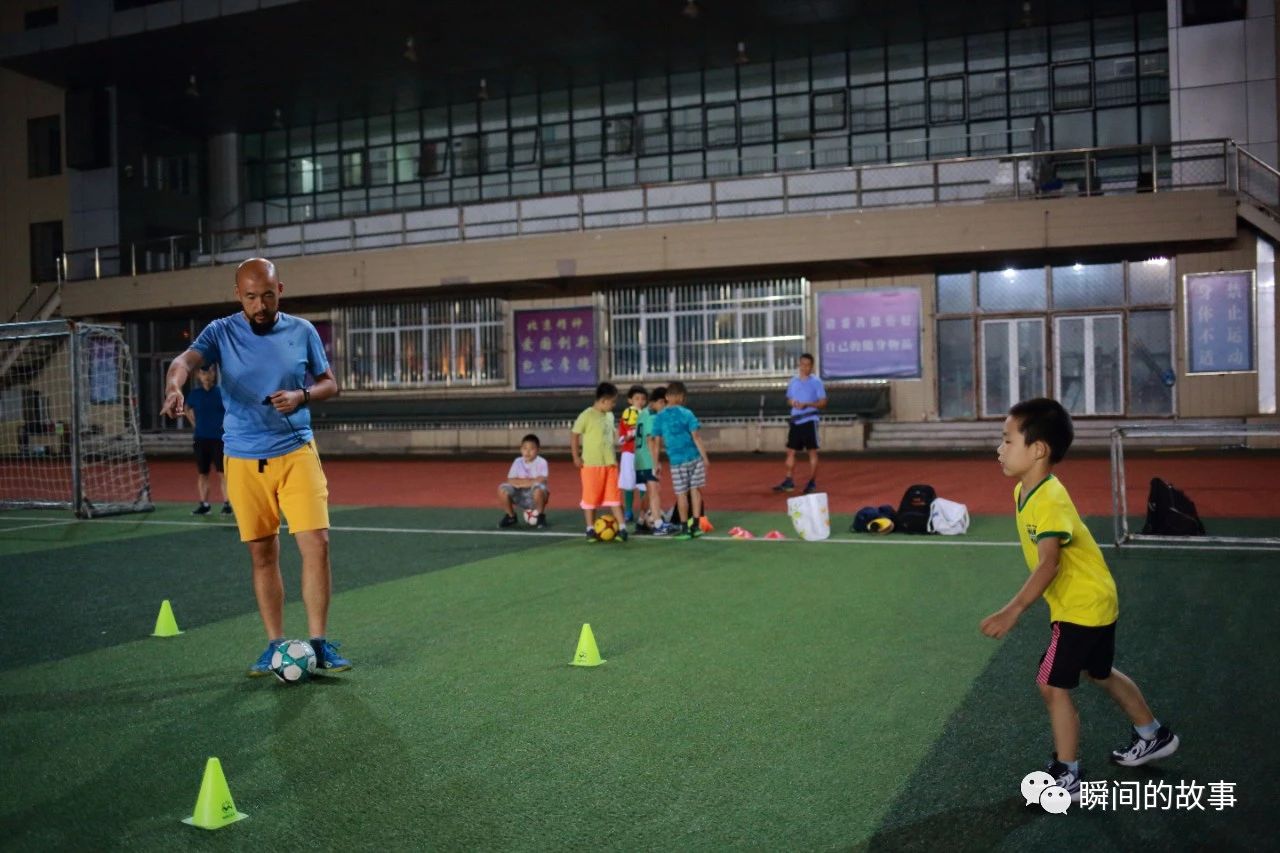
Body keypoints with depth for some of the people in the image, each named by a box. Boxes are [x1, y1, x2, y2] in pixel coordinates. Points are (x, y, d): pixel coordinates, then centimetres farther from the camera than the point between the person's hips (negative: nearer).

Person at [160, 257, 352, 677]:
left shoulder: (302, 331, 3)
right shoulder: (221, 332, -1)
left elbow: (329, 383, 10)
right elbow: (184, 361, -19)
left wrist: (302, 396, -12)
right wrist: (174, 388, -42)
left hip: (297, 453, 0)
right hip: (244, 461, 0)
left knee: (316, 545, -9)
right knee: (262, 555, 7)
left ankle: (319, 642, 2)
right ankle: (275, 645, 19)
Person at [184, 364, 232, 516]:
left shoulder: (221, 392, -3)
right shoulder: (195, 394, 5)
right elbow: (188, 410, 23)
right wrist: (196, 425, 12)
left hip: (219, 438, -3)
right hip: (201, 439, 3)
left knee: (222, 473, -5)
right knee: (202, 473, 7)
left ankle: (226, 504, -2)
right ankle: (204, 505, 14)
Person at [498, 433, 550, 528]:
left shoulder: (541, 462, -10)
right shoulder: (517, 462, 0)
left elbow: (541, 481, -24)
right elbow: (511, 481, -9)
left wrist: (520, 482, -15)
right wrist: (530, 481, -19)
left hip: (536, 498, -3)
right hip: (521, 497, 3)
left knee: (538, 488, -38)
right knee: (502, 489, -21)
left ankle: (540, 516, -8)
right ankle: (511, 516, 5)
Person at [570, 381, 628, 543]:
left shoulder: (610, 416, 9)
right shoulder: (587, 415, -12)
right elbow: (574, 435, -9)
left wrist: (612, 455, 15)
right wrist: (576, 457, -11)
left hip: (610, 463, 6)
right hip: (591, 463, -6)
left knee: (614, 496, 5)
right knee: (591, 497, 3)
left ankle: (622, 527, 7)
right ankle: (590, 529, 13)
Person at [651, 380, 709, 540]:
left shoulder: (659, 418, 0)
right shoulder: (687, 414, -3)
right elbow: (696, 437, -5)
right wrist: (705, 457, 0)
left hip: (676, 461, 0)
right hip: (694, 457, 0)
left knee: (681, 494, 6)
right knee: (695, 490, 11)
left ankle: (685, 529, 11)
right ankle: (696, 525, 14)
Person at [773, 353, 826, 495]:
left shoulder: (816, 382, -4)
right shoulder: (793, 381, 10)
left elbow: (823, 402, -6)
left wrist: (807, 404, -19)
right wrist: (792, 403, -6)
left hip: (809, 420, -5)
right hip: (795, 420, 5)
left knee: (812, 451, 0)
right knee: (790, 451, 6)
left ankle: (812, 482, 7)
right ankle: (789, 481, 12)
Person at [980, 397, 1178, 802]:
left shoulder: (1049, 500, -29)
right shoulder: (1024, 491, 0)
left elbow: (1048, 564, -39)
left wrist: (1013, 611, -46)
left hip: (1083, 607, -10)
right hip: (1093, 602, 10)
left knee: (1052, 685, -5)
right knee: (1100, 673, 26)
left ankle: (1068, 776, 8)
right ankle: (1154, 736, 45)